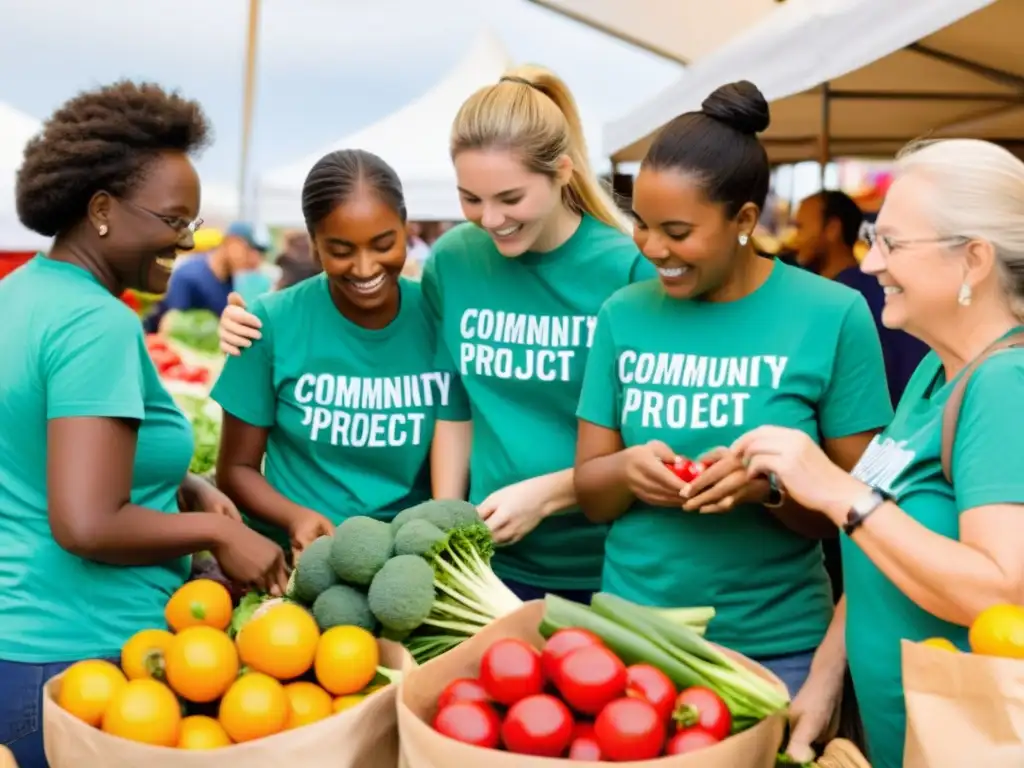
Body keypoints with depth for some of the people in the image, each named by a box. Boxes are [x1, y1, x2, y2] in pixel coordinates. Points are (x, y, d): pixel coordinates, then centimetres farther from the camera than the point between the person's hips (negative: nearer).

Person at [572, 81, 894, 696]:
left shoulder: (834, 316, -10)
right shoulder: (623, 315, -1)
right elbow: (589, 493, 3)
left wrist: (769, 485, -26)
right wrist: (627, 470, -18)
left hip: (777, 649, -2)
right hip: (632, 634, 2)